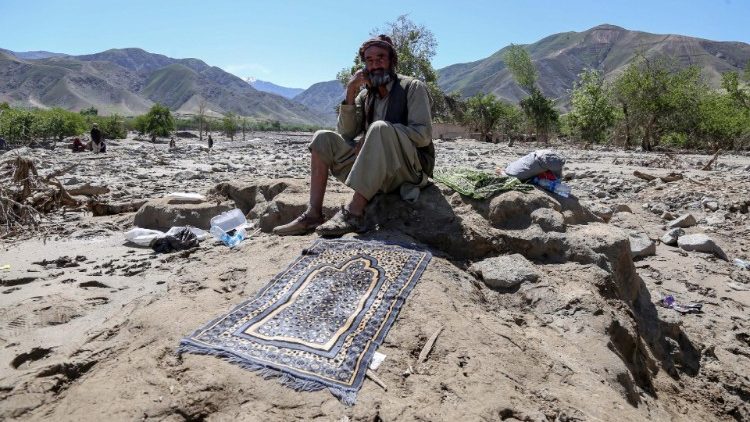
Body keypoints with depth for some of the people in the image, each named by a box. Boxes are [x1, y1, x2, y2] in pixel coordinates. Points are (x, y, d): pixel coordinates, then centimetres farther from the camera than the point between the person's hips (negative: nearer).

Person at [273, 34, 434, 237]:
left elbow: (423, 135, -14)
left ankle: (353, 213, -34)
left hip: (412, 169, -5)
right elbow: (346, 133, 3)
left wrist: (379, 135, -19)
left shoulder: (413, 87, -2)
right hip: (376, 172, 6)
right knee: (323, 138, -4)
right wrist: (350, 92, -7)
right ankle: (313, 215, -14)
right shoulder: (365, 95, 13)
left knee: (380, 128, -33)